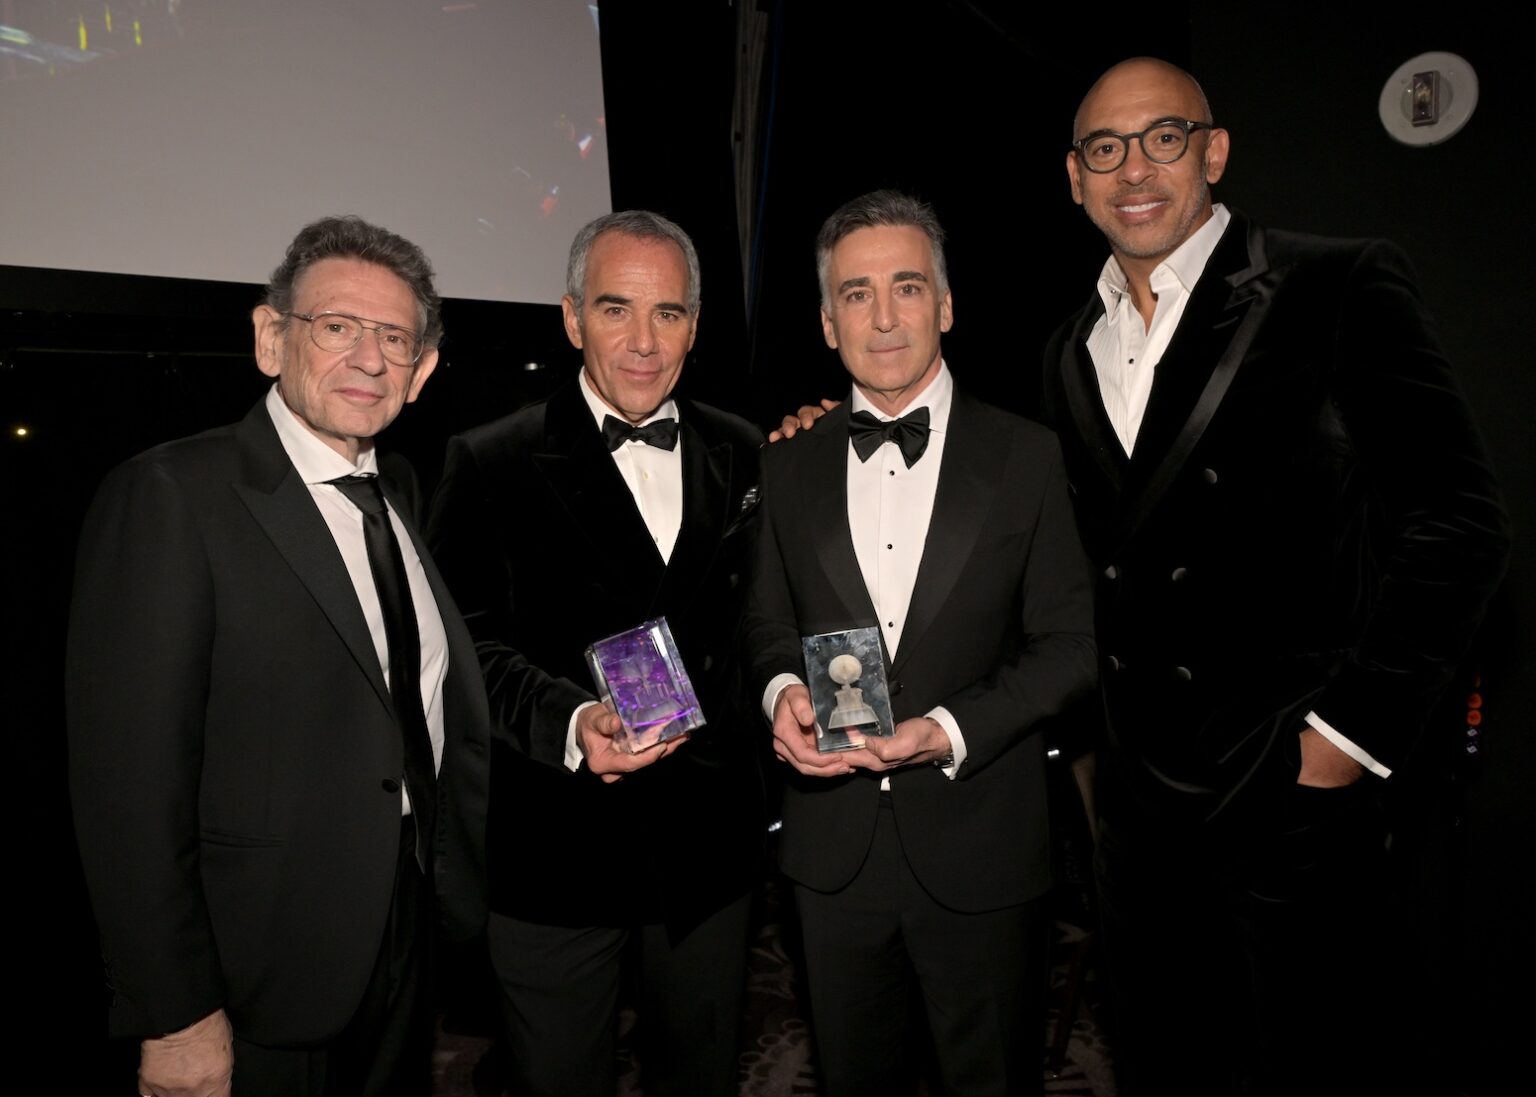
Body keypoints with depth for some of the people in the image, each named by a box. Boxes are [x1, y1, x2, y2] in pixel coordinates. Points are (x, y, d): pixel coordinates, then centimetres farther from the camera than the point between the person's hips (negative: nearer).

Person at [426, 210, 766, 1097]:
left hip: (710, 846, 4)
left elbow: (758, 620, 10)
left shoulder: (744, 455, 4)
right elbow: (474, 646, -14)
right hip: (557, 853, -3)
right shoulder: (493, 465, -6)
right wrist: (571, 723, -27)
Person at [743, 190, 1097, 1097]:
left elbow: (1071, 642, -5)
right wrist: (782, 690, -11)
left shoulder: (1028, 458, -5)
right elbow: (769, 624, 11)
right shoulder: (791, 467, 4)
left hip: (981, 851, -2)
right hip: (833, 845, 3)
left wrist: (952, 729, -17)